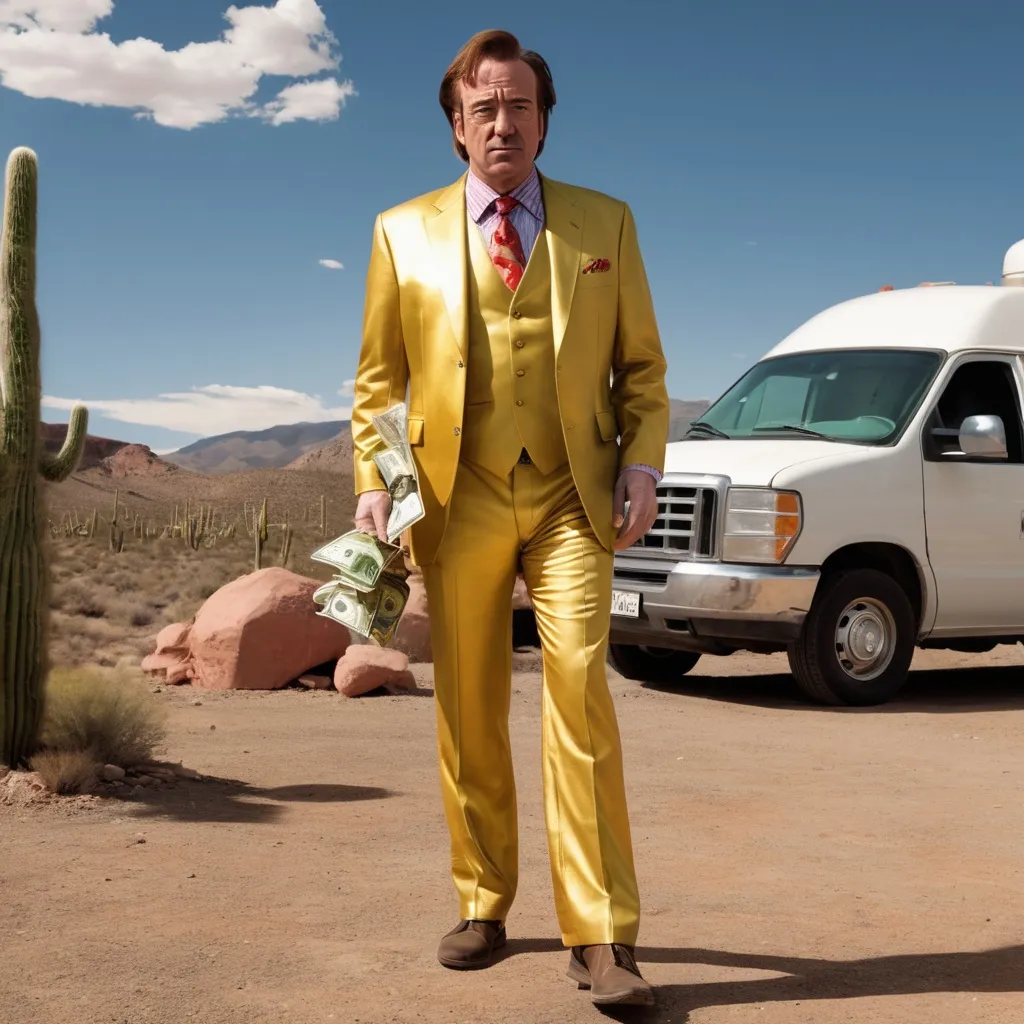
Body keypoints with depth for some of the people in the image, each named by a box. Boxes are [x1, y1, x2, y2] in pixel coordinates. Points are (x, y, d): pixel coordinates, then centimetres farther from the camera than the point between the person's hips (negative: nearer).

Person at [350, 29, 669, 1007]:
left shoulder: (604, 223, 11)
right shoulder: (404, 232, 10)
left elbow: (641, 366, 12)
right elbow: (378, 379, 11)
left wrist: (641, 465, -4)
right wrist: (372, 481, -4)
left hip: (568, 498, -1)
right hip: (458, 499, 1)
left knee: (580, 689, -13)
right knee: (468, 713, 7)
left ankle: (599, 936, -7)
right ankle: (481, 906, 22)